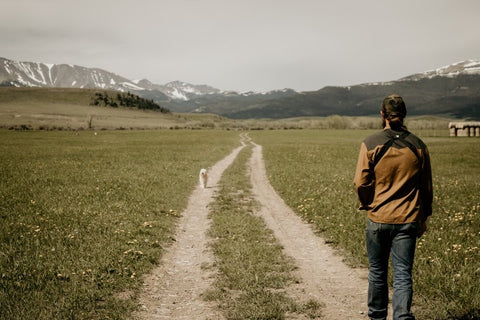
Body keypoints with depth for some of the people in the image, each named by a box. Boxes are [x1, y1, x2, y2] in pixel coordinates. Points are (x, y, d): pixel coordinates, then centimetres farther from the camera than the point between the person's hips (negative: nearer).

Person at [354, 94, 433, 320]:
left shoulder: (370, 144, -8)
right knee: (403, 274, 4)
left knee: (377, 271, 15)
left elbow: (361, 183, -9)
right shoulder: (418, 146, 0)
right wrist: (423, 218, 18)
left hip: (378, 219, -1)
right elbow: (426, 186, 7)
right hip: (408, 220, 1)